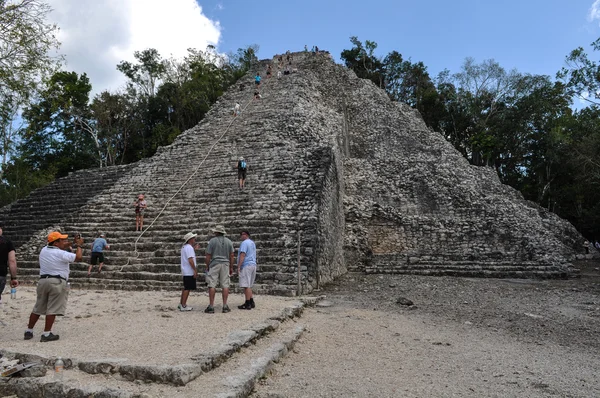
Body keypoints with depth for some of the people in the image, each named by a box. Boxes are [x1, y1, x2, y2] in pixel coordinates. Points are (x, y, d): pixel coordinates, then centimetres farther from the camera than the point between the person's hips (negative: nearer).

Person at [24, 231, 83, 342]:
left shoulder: (44, 250, 9)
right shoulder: (61, 254, -13)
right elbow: (78, 257, -11)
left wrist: (72, 243, 17)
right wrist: (79, 245, 3)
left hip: (43, 281, 8)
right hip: (57, 282, -7)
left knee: (38, 308, 17)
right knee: (52, 309, -3)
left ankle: (29, 331, 23)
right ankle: (46, 334, -2)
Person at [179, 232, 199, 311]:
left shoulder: (184, 247, 16)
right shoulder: (189, 247, -16)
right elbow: (190, 260, -23)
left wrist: (194, 249, 17)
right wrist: (195, 270, -20)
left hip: (185, 271, 10)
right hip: (189, 272, -10)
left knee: (186, 288, 17)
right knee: (187, 288, -4)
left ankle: (181, 304, 24)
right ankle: (183, 306, -1)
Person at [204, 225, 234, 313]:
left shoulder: (212, 241, -4)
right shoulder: (229, 241, 6)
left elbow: (208, 255, -4)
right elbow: (231, 255, 6)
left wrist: (207, 266, 7)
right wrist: (231, 267, 13)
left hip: (214, 264, -3)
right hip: (225, 264, 3)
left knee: (212, 285, 1)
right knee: (225, 285, 5)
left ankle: (211, 307, 1)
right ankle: (225, 306, 5)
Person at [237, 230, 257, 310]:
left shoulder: (245, 243, -10)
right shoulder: (252, 243, 20)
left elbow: (242, 255, -19)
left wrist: (238, 266, -20)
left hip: (246, 265, -10)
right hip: (253, 265, 10)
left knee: (246, 285, -7)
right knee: (249, 286, 16)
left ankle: (248, 304, -6)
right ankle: (251, 302, 18)